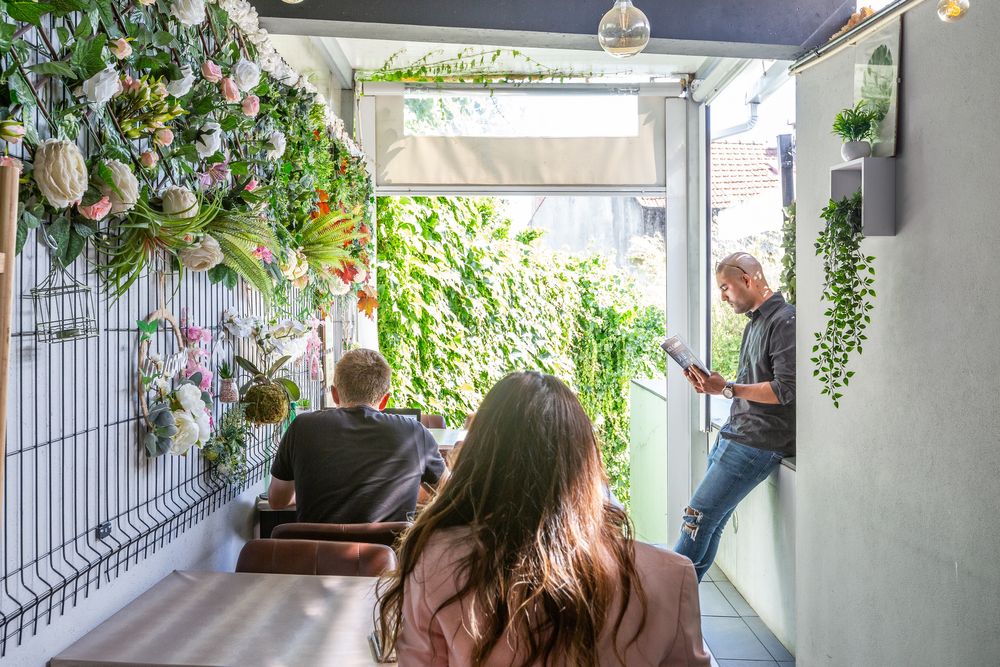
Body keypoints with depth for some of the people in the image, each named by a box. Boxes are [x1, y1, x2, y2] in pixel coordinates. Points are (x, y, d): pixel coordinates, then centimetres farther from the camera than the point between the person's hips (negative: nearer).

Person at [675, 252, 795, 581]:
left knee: (698, 517, -9)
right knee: (710, 524, 8)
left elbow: (786, 389, -19)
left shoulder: (785, 320, -11)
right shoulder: (755, 323, 19)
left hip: (756, 443, -9)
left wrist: (727, 389, -16)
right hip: (733, 436, 9)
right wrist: (713, 384, 6)